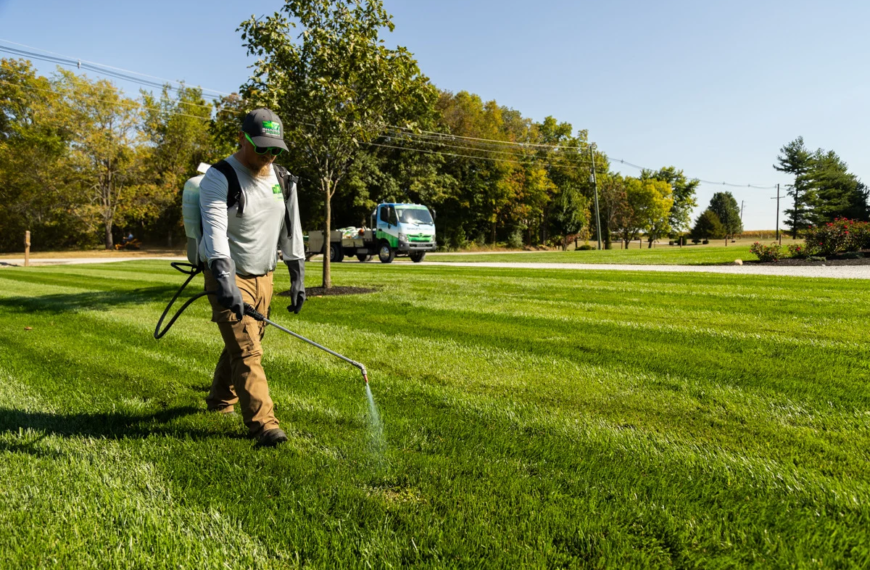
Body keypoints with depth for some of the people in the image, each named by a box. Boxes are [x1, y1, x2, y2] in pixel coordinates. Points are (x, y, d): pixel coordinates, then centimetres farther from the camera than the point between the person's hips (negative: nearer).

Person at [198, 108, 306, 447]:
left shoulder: (283, 181, 6)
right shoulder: (219, 178, -14)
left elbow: (291, 229, 12)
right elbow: (215, 231, -26)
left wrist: (298, 276, 7)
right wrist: (225, 282, -38)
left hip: (263, 277, 6)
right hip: (229, 277, -6)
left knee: (242, 344, 16)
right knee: (246, 350, -11)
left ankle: (221, 400, 37)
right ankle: (262, 423, -8)